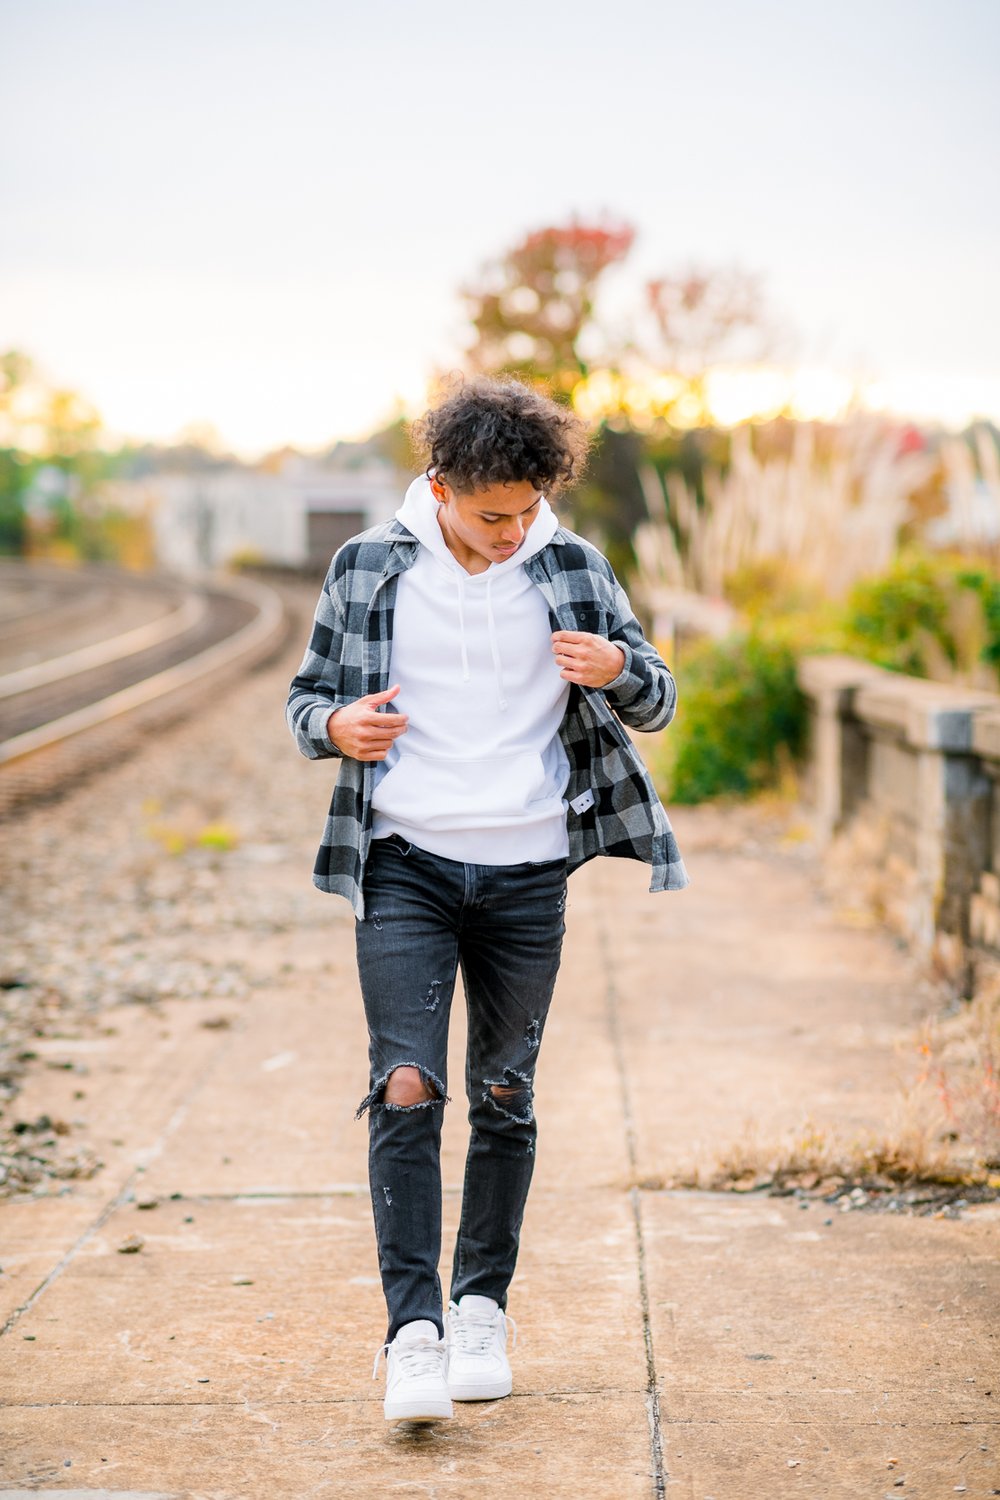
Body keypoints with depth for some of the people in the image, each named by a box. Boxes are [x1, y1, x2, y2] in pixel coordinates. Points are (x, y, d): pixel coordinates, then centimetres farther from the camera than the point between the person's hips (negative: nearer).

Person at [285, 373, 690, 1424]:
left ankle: (482, 1307, 23)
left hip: (526, 874, 1)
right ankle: (412, 1330, -11)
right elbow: (305, 695, 11)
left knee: (504, 1098, 9)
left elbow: (657, 705, 9)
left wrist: (619, 669, -14)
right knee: (405, 1090, -12)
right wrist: (334, 727, -13)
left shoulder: (572, 569, 3)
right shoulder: (367, 569, 1)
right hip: (404, 865, -1)